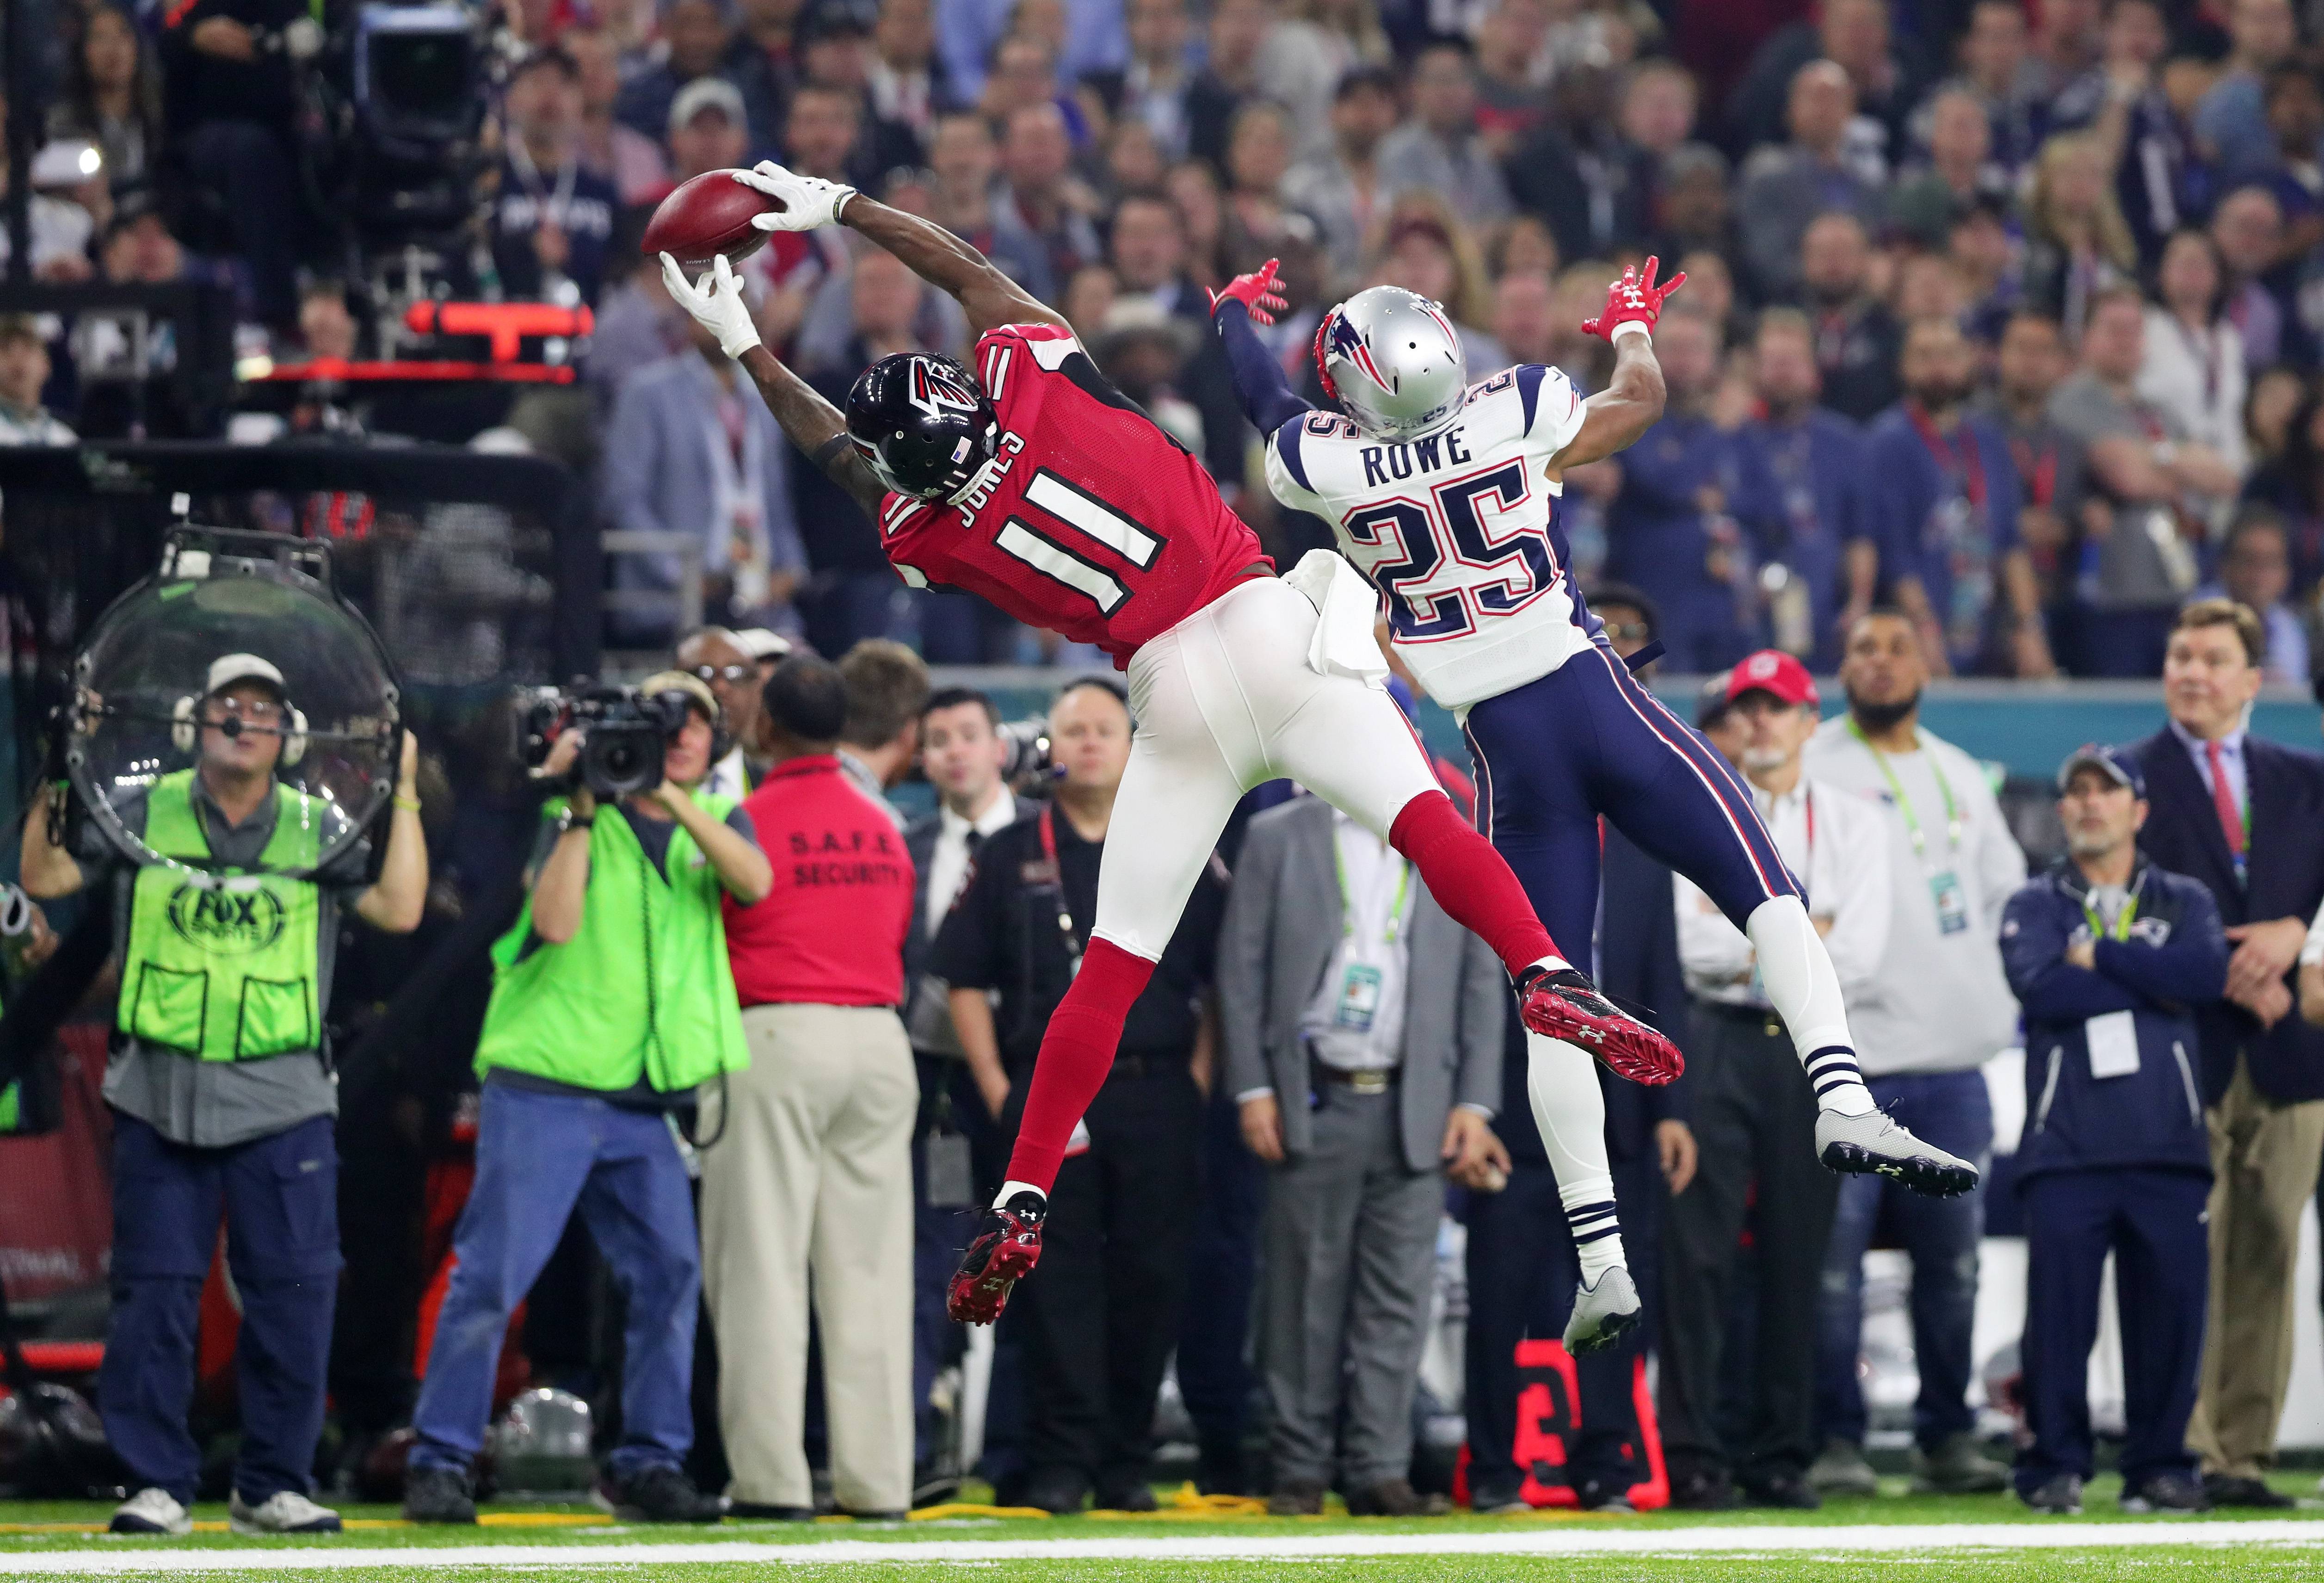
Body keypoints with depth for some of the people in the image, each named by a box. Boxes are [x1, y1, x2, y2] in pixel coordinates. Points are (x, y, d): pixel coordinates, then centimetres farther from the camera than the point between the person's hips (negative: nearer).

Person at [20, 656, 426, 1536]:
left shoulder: (318, 830, 8)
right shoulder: (143, 816, 7)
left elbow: (400, 909, -1)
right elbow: (44, 879, 5)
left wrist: (403, 797, -4)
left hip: (281, 1100, 0)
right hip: (160, 1094, 0)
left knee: (295, 1293, -3)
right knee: (155, 1292, -1)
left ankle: (272, 1486, 8)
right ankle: (155, 1483, 6)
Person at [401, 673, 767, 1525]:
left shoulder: (718, 821, 11)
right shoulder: (576, 819, -1)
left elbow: (754, 880, -11)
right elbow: (555, 921, -16)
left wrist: (677, 802, -19)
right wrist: (582, 809, -19)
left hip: (644, 1103, 4)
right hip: (546, 1089, -4)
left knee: (669, 1273, -2)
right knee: (492, 1278, -7)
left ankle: (647, 1464, 8)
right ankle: (439, 1465, -2)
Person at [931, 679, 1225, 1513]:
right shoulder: (1010, 858, 9)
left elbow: (1216, 983, 10)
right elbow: (965, 982, 8)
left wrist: (1197, 1084, -1)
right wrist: (998, 1091, -2)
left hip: (1155, 1096, 1)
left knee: (1151, 1280, 0)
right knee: (1057, 1278, -5)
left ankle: (1128, 1462, 6)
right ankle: (1061, 1462, -5)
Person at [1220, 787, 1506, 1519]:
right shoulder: (1277, 838, 6)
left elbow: (1483, 984, 10)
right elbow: (1241, 970, 3)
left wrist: (1474, 1104, 1)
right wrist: (1254, 1089, -5)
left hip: (1414, 1109, 2)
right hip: (1314, 1103, -2)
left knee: (1397, 1296, -1)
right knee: (1305, 1293, -1)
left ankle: (1380, 1471, 2)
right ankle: (1301, 1470, 5)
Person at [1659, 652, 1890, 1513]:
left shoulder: (1852, 824, 11)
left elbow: (1857, 954, -2)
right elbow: (1684, 944, -6)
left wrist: (1743, 941, -5)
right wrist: (1800, 932, -5)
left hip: (1812, 1050, 2)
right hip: (1714, 1043, -2)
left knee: (1796, 1256, 2)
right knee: (1699, 1249, -8)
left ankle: (1780, 1455, 8)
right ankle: (1693, 1453, -8)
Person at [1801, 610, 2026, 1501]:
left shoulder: (1961, 777, 16)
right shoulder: (1810, 770, -2)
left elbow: (2006, 890, 23)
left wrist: (1995, 999, 12)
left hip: (1955, 1061, 5)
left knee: (1953, 1259, 6)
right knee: (1832, 1256, -11)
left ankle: (1947, 1435, 14)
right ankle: (1834, 1439, -4)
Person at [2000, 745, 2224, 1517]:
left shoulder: (2182, 901, 16)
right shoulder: (2034, 906, 12)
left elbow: (2208, 973, -6)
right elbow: (2041, 988, -9)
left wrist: (2100, 956, -5)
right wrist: (2152, 982, -4)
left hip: (2166, 1146, 1)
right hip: (2067, 1148, -1)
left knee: (2171, 1307, -2)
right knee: (2059, 1309, -7)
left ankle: (2160, 1468, 7)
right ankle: (2055, 1468, 1)